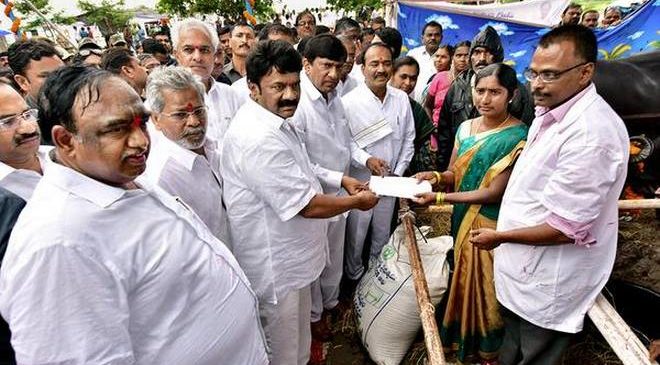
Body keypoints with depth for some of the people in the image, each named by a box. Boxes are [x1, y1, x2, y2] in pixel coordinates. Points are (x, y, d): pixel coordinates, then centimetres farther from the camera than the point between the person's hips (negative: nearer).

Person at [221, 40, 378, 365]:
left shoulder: (275, 121, 5)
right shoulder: (258, 139, -30)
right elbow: (308, 205, -27)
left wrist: (344, 182, 11)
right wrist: (358, 201, -11)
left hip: (290, 256, 10)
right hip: (276, 267, -10)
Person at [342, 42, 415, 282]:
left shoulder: (401, 99, -1)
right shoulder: (349, 102, -15)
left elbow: (408, 139, 6)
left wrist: (398, 172, -1)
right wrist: (366, 160, -26)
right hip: (359, 182, -4)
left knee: (383, 234, 22)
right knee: (355, 235, 12)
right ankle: (354, 276, 38)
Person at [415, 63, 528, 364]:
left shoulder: (518, 137, -19)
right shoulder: (465, 127, 2)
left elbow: (494, 192, -21)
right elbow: (455, 174, 5)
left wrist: (439, 198, -23)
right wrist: (437, 177, -18)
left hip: (491, 225, -6)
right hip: (462, 219, 6)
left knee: (483, 285, 11)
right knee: (462, 279, 20)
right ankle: (459, 336, 44)